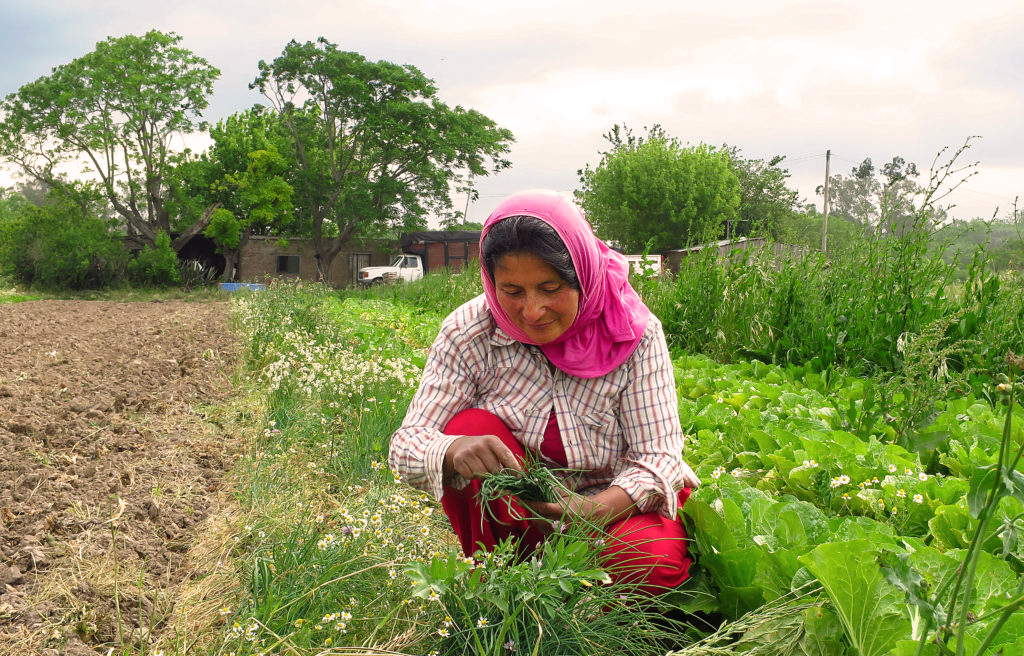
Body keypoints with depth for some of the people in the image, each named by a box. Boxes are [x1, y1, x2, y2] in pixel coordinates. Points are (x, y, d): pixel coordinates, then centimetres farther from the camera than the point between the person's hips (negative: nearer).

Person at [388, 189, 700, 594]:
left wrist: (594, 510, -41)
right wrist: (452, 451, -44)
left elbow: (659, 455, -20)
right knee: (472, 427, -26)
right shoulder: (467, 333, -15)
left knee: (655, 560, -33)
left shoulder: (636, 334, -17)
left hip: (612, 505, -1)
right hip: (514, 518, 1)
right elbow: (406, 445, -18)